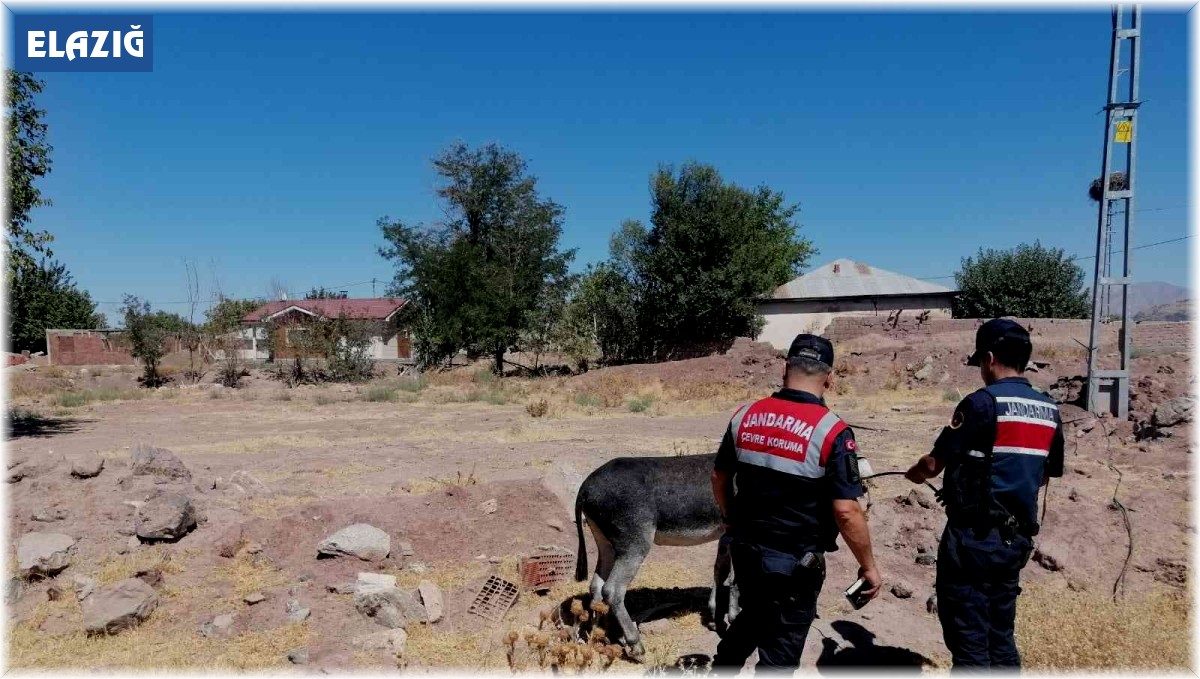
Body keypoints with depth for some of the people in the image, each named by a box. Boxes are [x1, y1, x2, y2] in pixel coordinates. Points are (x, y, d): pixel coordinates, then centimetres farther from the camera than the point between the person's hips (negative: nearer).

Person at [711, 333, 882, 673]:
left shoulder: (745, 415, -3)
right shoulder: (832, 431, -18)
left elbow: (719, 478, 8)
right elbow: (846, 512, -19)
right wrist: (868, 566, -5)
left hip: (745, 550, 5)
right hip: (794, 562, -5)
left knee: (752, 618, 30)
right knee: (780, 650, 12)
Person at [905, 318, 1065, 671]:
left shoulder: (983, 402, -14)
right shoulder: (1049, 410, 8)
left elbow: (934, 463, -12)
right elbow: (1045, 476, 17)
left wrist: (914, 473, 9)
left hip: (974, 538, -7)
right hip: (1017, 539, 7)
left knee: (969, 642, 2)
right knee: (1001, 637, 17)